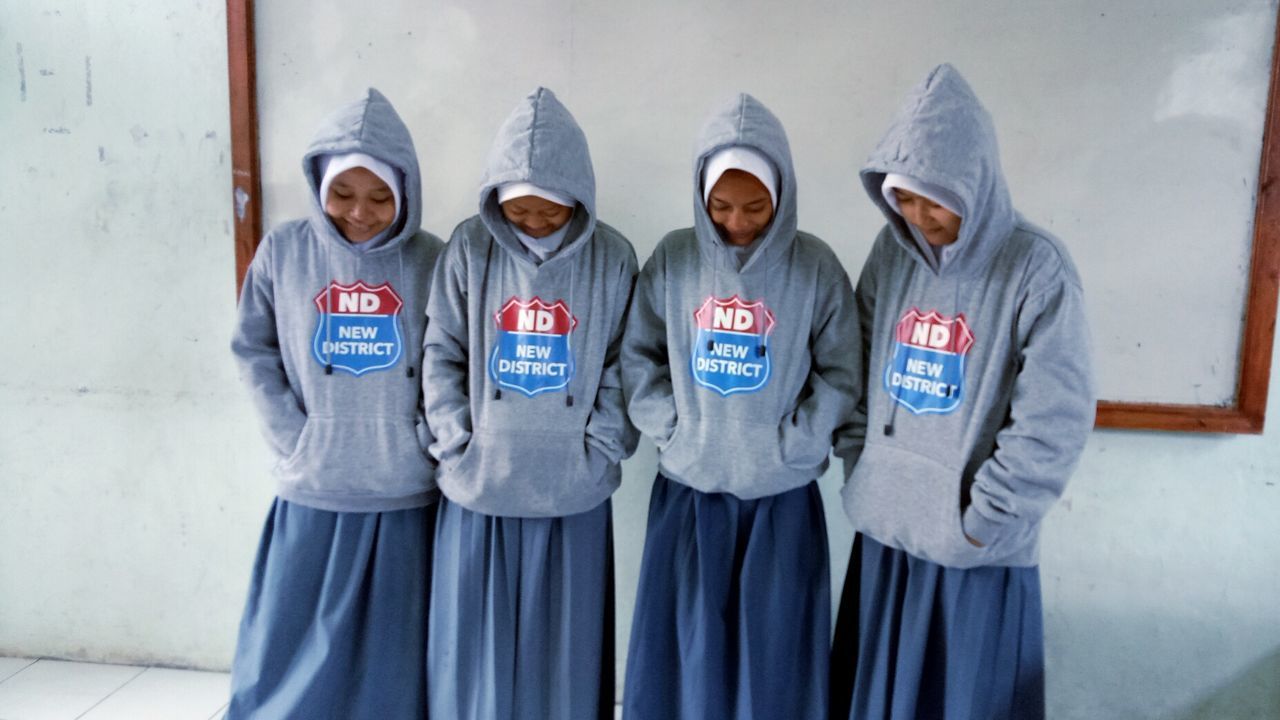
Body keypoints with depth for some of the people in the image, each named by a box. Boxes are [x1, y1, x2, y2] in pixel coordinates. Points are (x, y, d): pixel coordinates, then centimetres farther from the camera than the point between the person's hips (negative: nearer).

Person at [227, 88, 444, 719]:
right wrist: (294, 443, -5)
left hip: (406, 497, 0)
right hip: (312, 496, 1)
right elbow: (255, 353, 3)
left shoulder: (431, 261, -3)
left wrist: (429, 442, -9)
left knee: (392, 660, 12)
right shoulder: (283, 252, -1)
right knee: (292, 656, 13)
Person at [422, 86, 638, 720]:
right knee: (472, 646, 14)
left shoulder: (611, 257, -3)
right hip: (478, 489, 1)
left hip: (574, 495, 0)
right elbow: (442, 353, 1)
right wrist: (457, 446, -6)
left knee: (564, 648, 14)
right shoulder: (470, 248, -2)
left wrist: (600, 449, -7)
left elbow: (622, 364, 0)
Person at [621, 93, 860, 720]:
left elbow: (840, 372, -3)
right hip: (688, 490, 1)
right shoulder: (672, 259, -2)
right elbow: (638, 357, 2)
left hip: (783, 495, -1)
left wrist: (792, 442, -11)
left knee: (773, 658, 10)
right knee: (682, 656, 11)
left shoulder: (815, 267, -5)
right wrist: (672, 429, -8)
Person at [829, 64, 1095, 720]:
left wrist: (983, 519, -11)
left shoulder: (1035, 268, -14)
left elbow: (1054, 422, -15)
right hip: (884, 528, 5)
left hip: (978, 549, -4)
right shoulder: (892, 251, 0)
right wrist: (861, 470, 3)